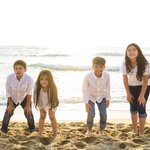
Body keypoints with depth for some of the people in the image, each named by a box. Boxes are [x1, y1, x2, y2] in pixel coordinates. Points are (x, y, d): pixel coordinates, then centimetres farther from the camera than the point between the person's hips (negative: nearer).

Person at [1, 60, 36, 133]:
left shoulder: (29, 79, -35)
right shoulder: (9, 78, -32)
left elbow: (29, 93, -18)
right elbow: (8, 93, -16)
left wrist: (27, 105, -8)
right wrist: (11, 104, -6)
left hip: (24, 98, -1)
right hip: (13, 98, 1)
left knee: (29, 113, 0)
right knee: (8, 113, 2)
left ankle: (32, 129, 28)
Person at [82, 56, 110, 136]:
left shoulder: (106, 75, -26)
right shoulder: (87, 76, -32)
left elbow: (107, 87, -6)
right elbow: (84, 90, -18)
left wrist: (107, 99, 1)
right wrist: (86, 103, -16)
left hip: (101, 97, 2)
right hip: (90, 97, -2)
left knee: (103, 114, -7)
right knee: (91, 114, -14)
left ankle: (101, 130, 20)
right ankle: (89, 129, 16)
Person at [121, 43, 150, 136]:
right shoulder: (125, 64, -21)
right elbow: (125, 79, -9)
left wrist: (142, 95, -19)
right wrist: (128, 93, -6)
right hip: (132, 87, 3)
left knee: (141, 109, -8)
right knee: (133, 109, 9)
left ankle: (141, 133, 5)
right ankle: (135, 130, 25)